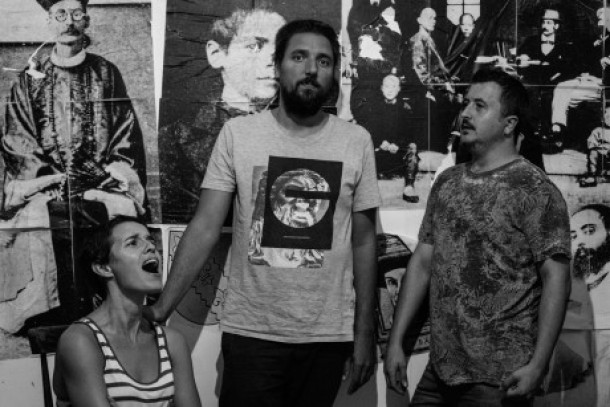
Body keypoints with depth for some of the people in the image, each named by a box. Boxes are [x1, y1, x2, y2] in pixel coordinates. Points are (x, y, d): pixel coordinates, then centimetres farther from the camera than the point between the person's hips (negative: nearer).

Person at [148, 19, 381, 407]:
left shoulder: (357, 142, -1)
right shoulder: (237, 134, -5)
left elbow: (363, 242, 3)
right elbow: (206, 227, -6)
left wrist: (365, 333, 2)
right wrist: (161, 310, -14)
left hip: (329, 336, 2)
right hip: (250, 333, -1)